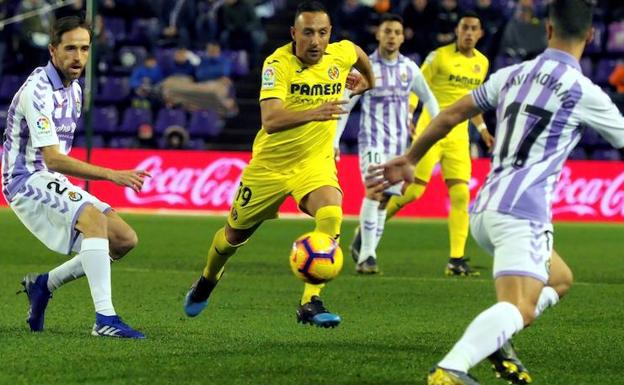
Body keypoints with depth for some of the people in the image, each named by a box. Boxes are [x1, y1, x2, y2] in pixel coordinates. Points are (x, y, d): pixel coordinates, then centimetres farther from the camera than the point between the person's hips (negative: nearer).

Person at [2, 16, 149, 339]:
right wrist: (111, 175, -34)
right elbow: (52, 158, -27)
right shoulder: (38, 91, -20)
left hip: (53, 181, 9)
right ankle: (105, 319, -36)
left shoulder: (73, 89, 10)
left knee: (124, 239, 1)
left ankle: (44, 284, 13)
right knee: (94, 219, -31)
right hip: (28, 181, -9)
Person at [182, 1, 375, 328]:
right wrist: (313, 113, -54)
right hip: (270, 163, -2)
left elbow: (358, 53, 17)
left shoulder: (341, 54, -11)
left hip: (315, 161, 2)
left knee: (331, 214, -29)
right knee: (236, 233, 17)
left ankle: (311, 303, -25)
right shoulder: (278, 64, -25)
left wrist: (369, 81, 34)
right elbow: (270, 120, -40)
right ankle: (207, 282, 49)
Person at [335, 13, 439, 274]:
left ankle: (364, 250, 17)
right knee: (375, 191, -21)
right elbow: (344, 105, 0)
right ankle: (366, 255, -21)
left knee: (385, 200, 6)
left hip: (399, 143, 5)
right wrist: (334, 141, -4)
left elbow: (428, 98, 21)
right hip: (372, 140, -4)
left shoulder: (409, 69, 6)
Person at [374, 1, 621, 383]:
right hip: (523, 212, -8)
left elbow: (451, 115, 20)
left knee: (560, 279, 25)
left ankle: (491, 340, 3)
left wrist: (409, 160, 32)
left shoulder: (512, 75, 14)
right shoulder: (584, 92, -4)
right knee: (520, 308, -20)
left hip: (485, 210, 8)